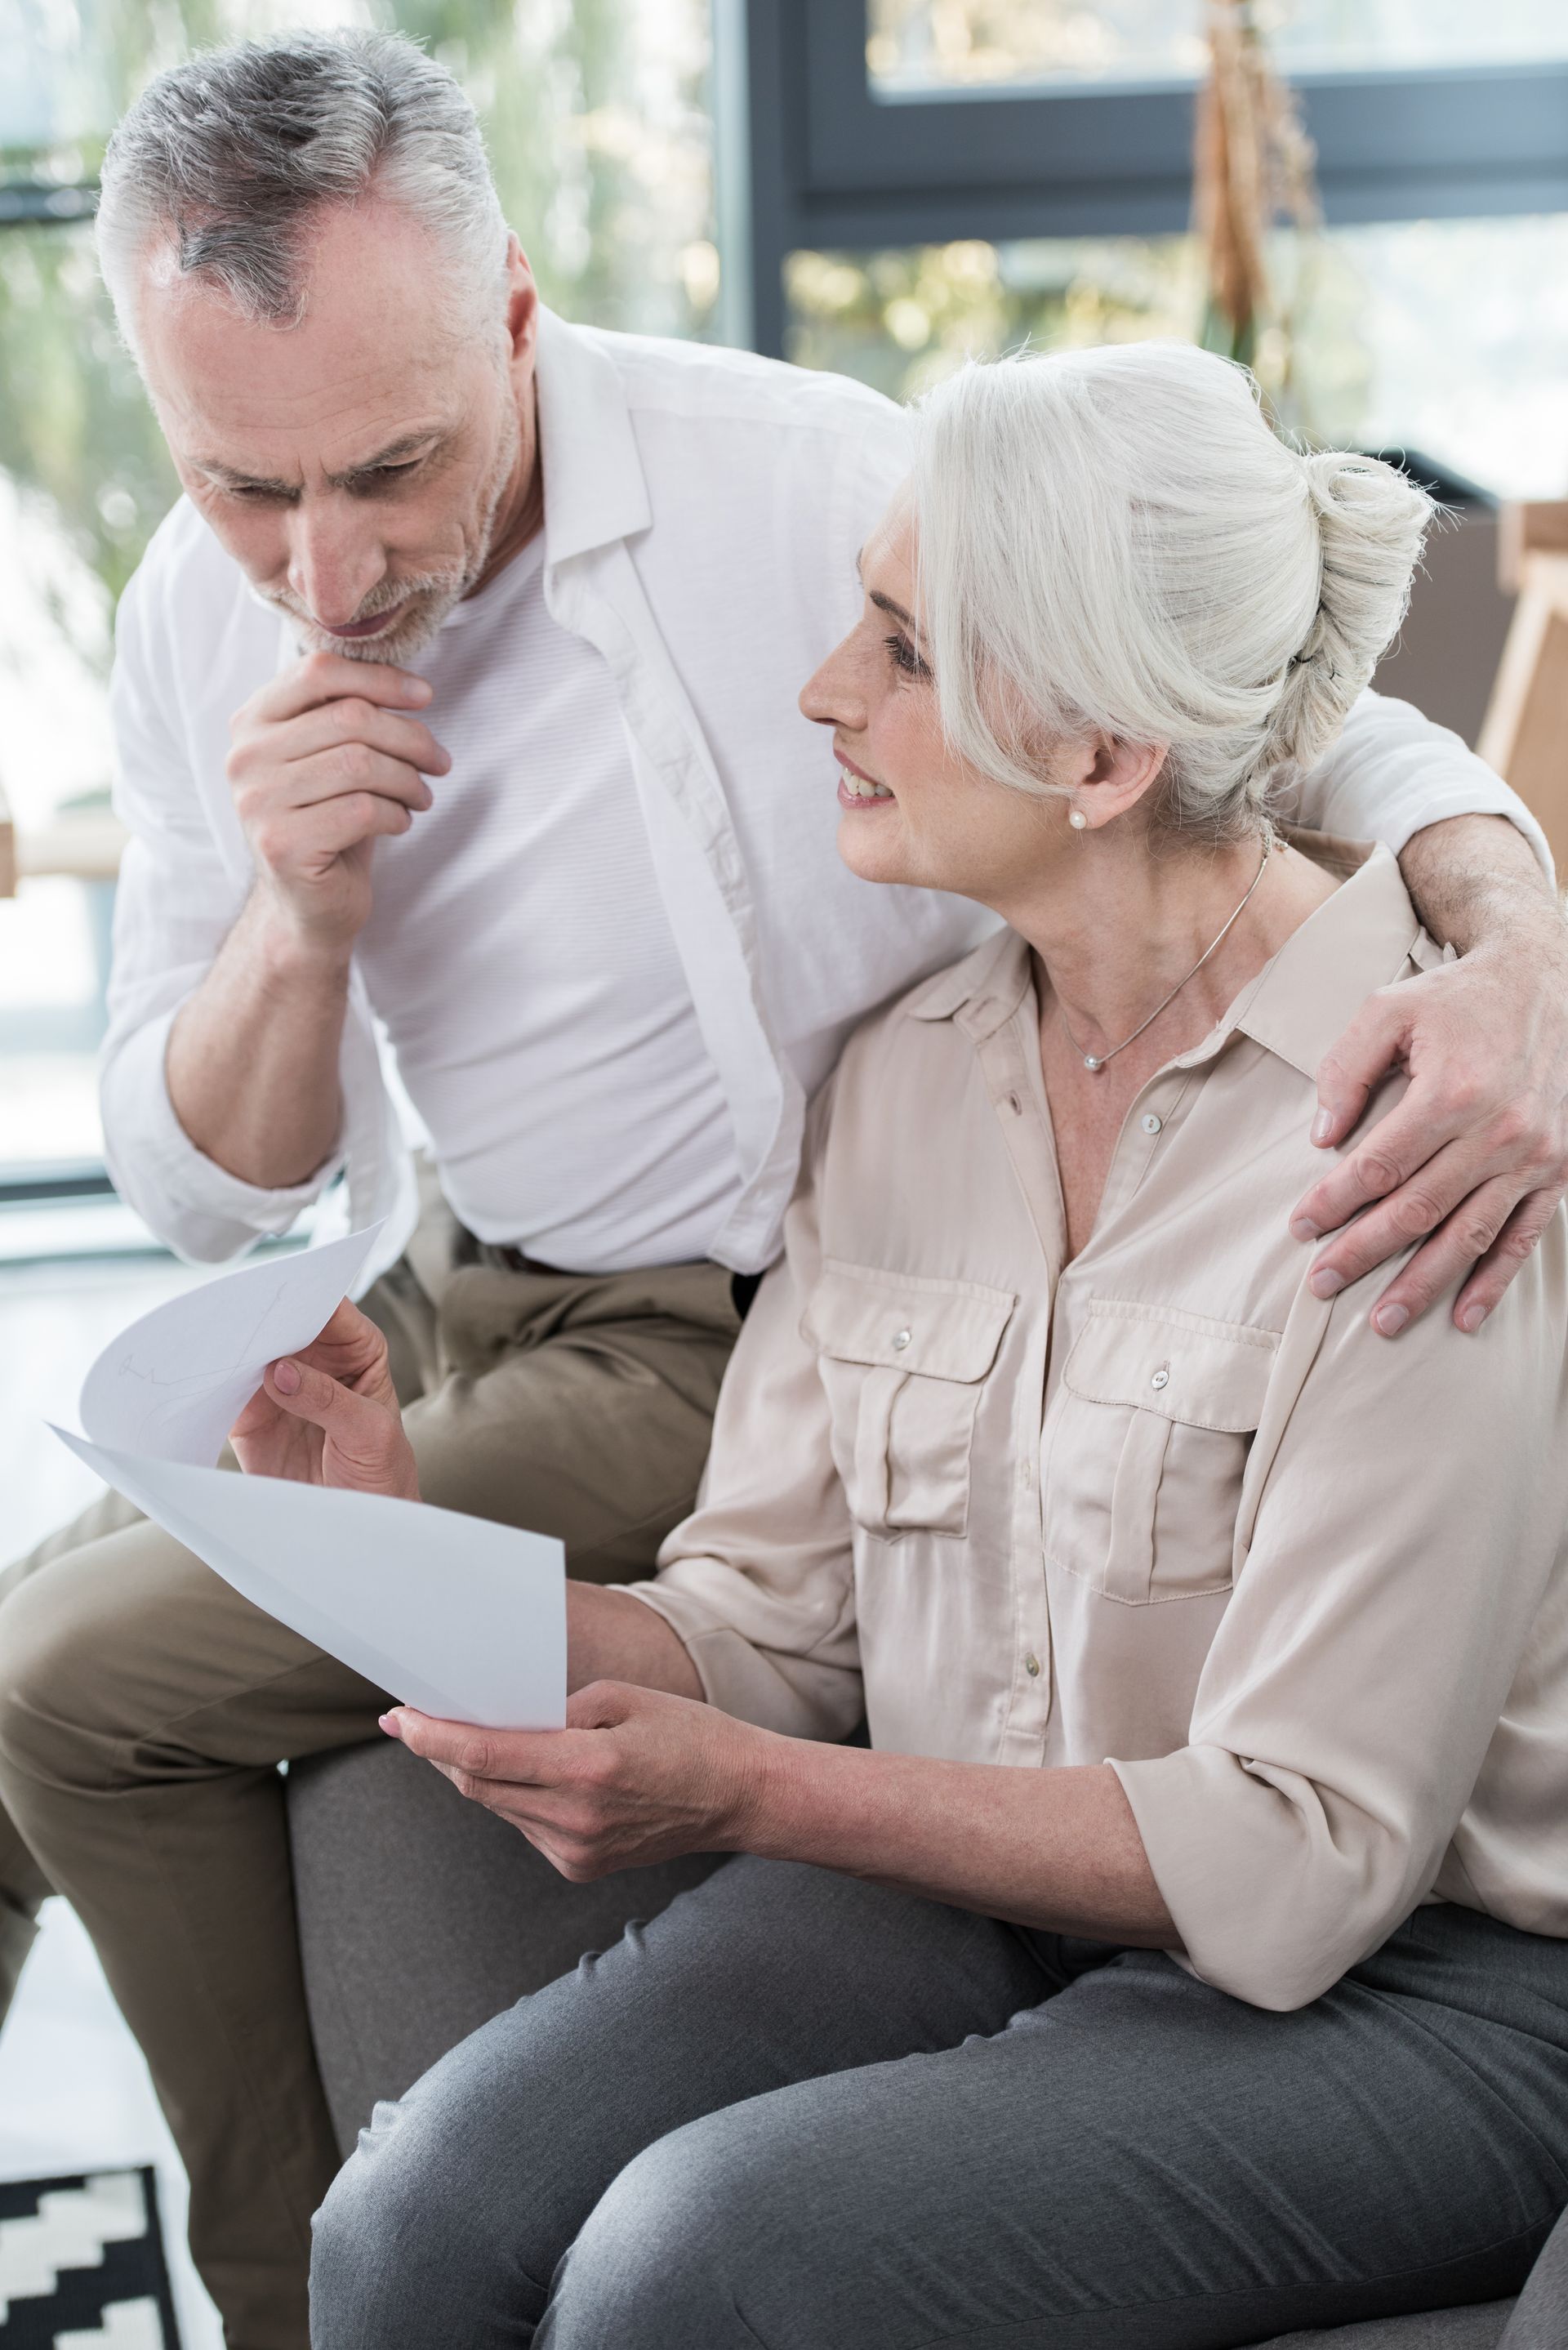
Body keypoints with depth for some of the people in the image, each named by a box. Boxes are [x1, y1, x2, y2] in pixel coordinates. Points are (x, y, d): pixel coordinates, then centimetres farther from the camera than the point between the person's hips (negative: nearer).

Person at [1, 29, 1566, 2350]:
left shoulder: (798, 485, -22)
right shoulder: (202, 620, -4)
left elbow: (1324, 727, -16)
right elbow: (203, 1189, 1)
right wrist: (297, 929, -22)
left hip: (734, 1348, -7)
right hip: (445, 1300, 7)